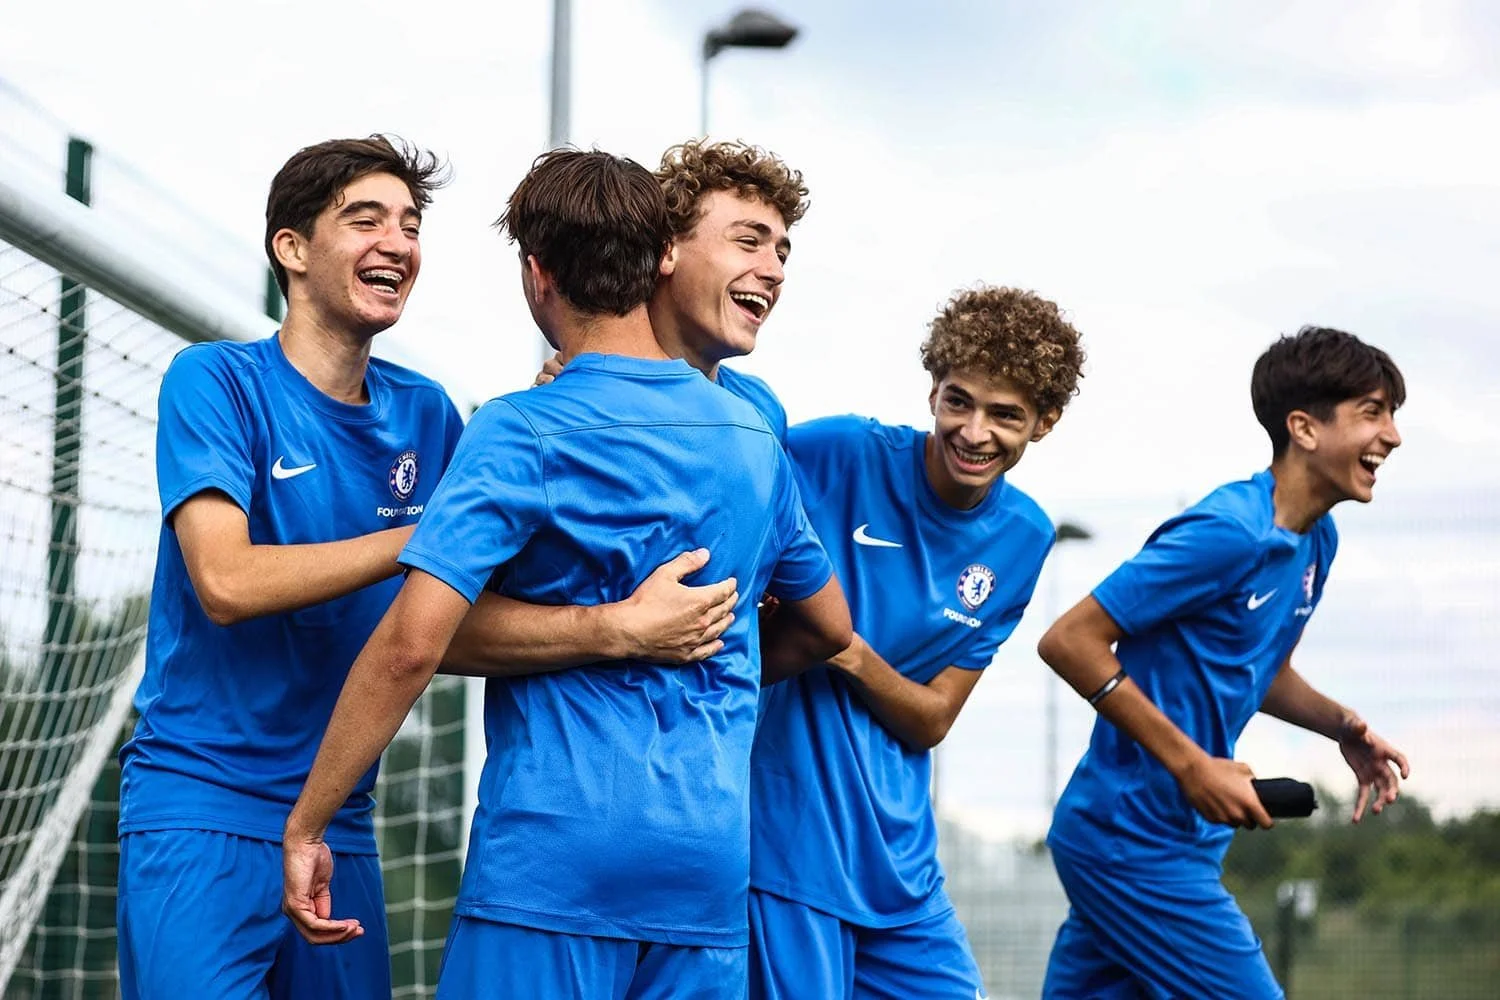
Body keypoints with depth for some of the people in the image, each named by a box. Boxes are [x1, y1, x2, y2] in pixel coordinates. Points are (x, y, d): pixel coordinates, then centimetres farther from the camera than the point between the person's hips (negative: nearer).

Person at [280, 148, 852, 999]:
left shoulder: (522, 434, -7)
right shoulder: (752, 435, 11)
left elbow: (412, 643, -17)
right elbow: (832, 627, 24)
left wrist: (306, 826, -10)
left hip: (560, 844, -5)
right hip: (712, 849, 6)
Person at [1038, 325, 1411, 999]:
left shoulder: (1316, 540, 10)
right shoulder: (1228, 533, -20)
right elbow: (1069, 641, -21)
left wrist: (1341, 725, 4)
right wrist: (1191, 765, -21)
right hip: (1132, 838, -9)